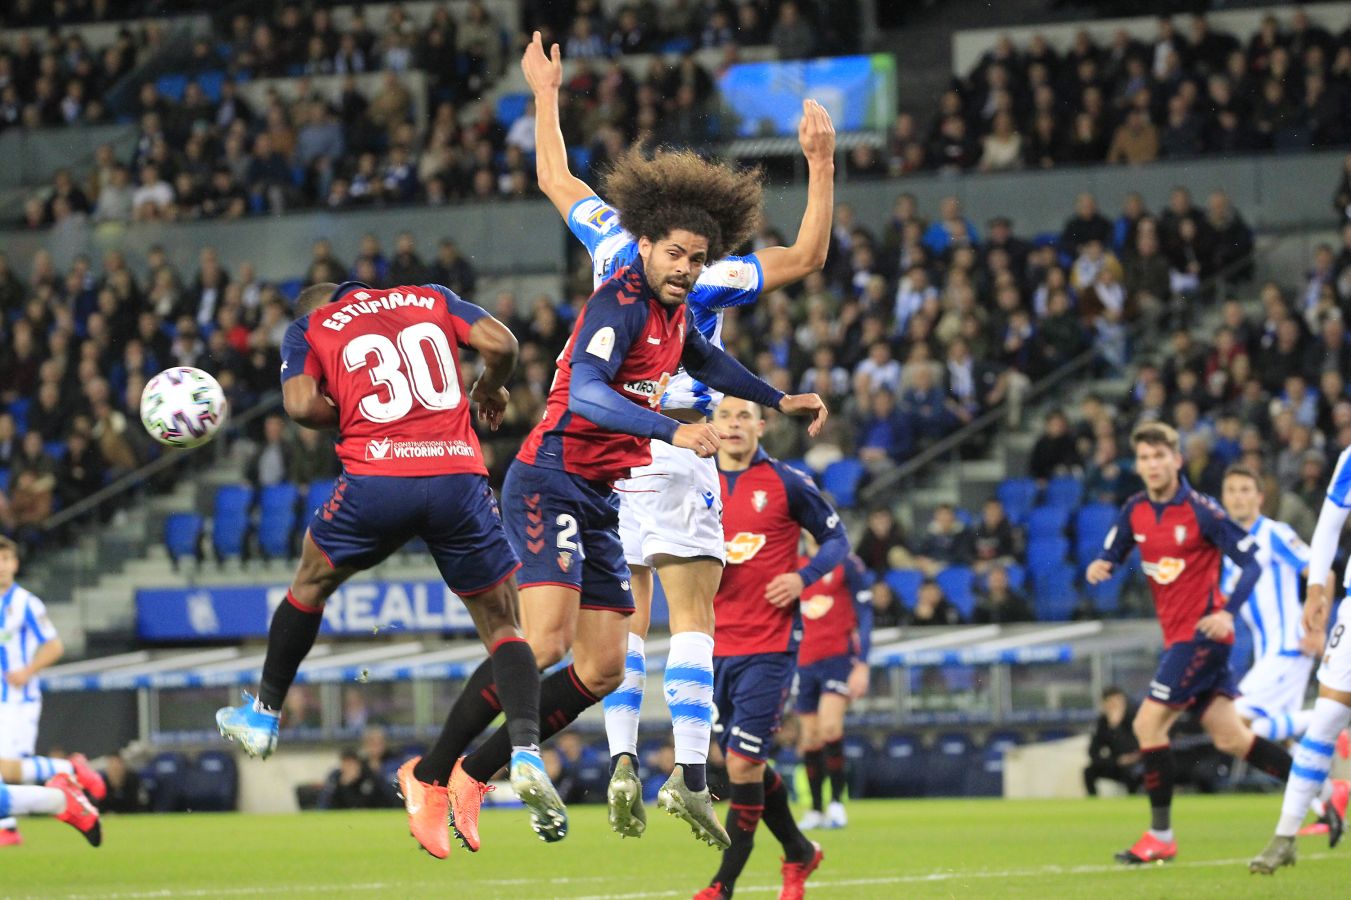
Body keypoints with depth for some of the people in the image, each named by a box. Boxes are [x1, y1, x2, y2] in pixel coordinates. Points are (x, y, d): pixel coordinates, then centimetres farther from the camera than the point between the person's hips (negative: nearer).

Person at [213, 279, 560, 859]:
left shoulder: (309, 328, 16)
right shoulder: (432, 300, 23)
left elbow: (301, 403, -1)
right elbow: (500, 343, 8)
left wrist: (347, 415, 18)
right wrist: (490, 389, 28)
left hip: (377, 478, -1)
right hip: (459, 473, 1)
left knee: (313, 577, 27)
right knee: (502, 627, 8)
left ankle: (263, 715, 37)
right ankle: (526, 752, -14)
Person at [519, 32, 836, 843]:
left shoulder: (611, 244, 5)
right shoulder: (702, 276, -7)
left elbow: (555, 179, 22)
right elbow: (808, 257, -4)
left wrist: (546, 96, 33)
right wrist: (821, 165, -3)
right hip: (674, 450, -4)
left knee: (623, 622, 9)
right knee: (692, 619, -4)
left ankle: (623, 760, -8)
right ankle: (691, 777, -15)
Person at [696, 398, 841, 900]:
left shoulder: (785, 483, -2)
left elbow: (836, 538, 6)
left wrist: (803, 577, -12)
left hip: (767, 647, -5)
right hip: (713, 647, 5)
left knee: (743, 763, -12)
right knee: (745, 764, 11)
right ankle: (799, 852, 33)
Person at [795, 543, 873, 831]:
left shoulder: (848, 564, -1)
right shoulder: (794, 567, 12)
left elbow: (864, 615, -3)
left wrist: (862, 665, -10)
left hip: (839, 656, -5)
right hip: (805, 663, 5)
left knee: (829, 726, -22)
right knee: (810, 739, 4)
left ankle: (837, 802, -15)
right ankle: (816, 809, 13)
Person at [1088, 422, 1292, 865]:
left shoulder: (1200, 510, -13)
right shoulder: (1135, 511, 7)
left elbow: (1251, 563, -12)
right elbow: (1110, 556, 17)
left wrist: (1227, 612, -25)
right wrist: (1098, 567, -8)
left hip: (1201, 632, -7)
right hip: (1177, 636, 7)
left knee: (1148, 724, -11)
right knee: (1230, 738, 7)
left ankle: (1160, 836, -4)